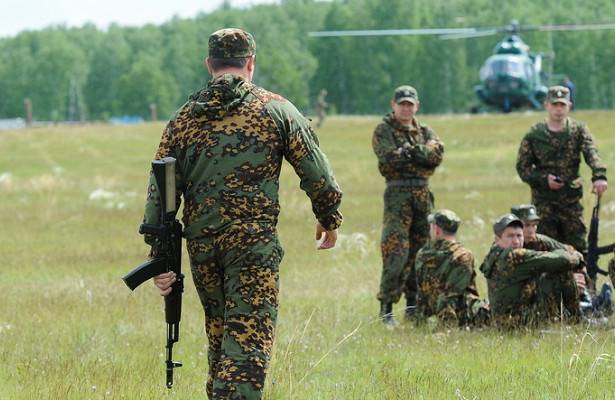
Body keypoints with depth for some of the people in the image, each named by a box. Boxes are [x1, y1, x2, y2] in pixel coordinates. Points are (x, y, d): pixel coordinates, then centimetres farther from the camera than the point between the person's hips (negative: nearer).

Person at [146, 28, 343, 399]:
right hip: (254, 243, -4)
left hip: (201, 245, 4)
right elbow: (317, 174, 1)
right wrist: (329, 219, 19)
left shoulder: (184, 119, 7)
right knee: (249, 340, -8)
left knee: (220, 333, 21)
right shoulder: (277, 110, -1)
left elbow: (159, 192, 5)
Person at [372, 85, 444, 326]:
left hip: (423, 195, 6)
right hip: (397, 193, -6)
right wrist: (420, 155, -8)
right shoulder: (384, 131, 1)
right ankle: (386, 308, -13)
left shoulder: (424, 132, 16)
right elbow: (389, 158, -15)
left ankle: (413, 303, 19)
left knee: (420, 251, 10)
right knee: (396, 252, -13)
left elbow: (437, 153, -3)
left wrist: (409, 151, -11)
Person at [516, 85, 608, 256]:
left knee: (579, 248, 1)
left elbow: (591, 153, -16)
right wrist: (544, 179, -14)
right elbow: (522, 168, 4)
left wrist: (599, 176, -36)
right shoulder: (534, 135, 2)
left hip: (571, 203, 1)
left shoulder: (579, 130, 2)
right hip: (543, 202, -1)